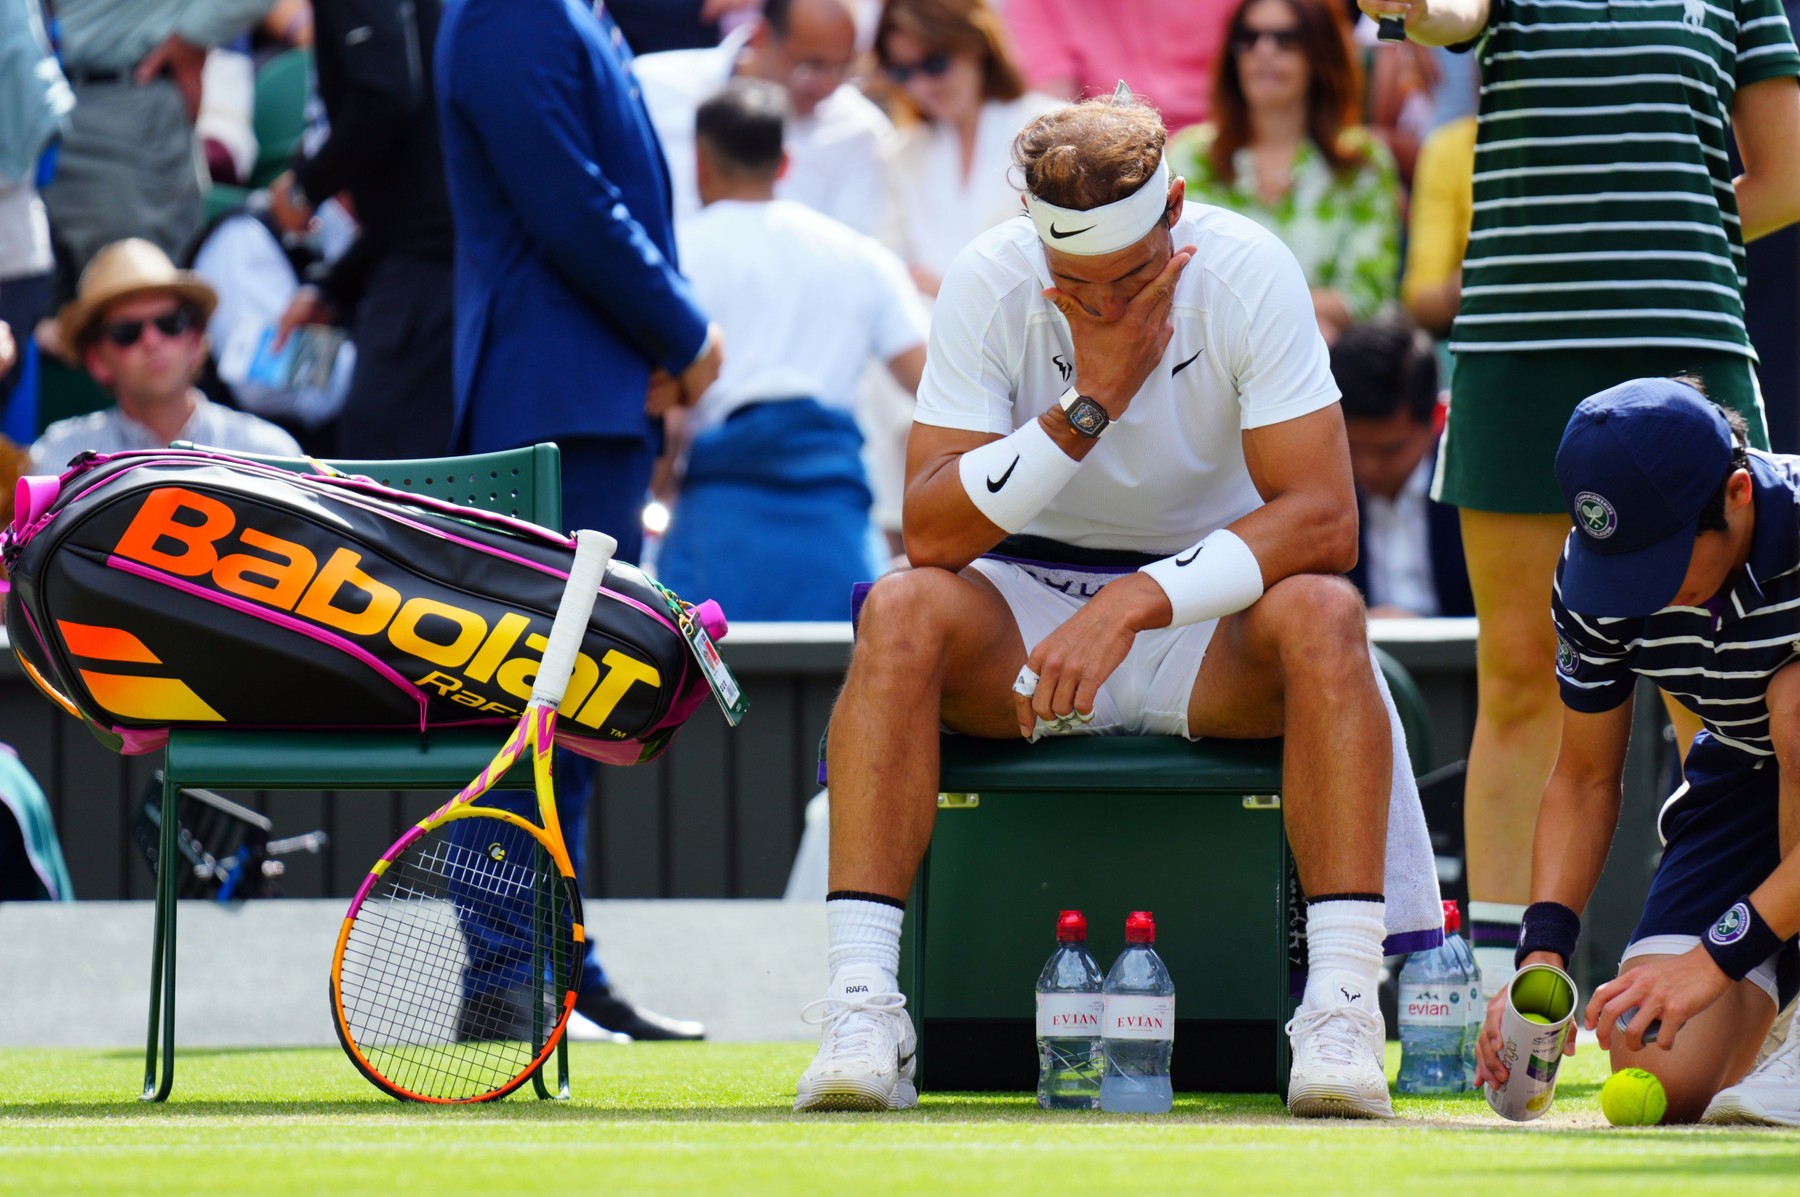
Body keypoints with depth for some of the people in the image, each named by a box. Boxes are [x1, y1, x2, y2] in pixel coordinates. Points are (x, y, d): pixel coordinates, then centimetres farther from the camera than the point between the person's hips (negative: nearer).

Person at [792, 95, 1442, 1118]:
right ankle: (862, 1009, -35)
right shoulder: (989, 283, -13)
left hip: (1211, 616, -1)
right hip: (1027, 606, 1)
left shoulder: (1247, 273, -16)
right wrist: (1089, 401, -28)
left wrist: (1133, 604, -33)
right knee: (904, 612, -30)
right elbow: (930, 533, -19)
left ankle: (1343, 1010, -38)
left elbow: (1323, 519, -22)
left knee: (1323, 616, -33)